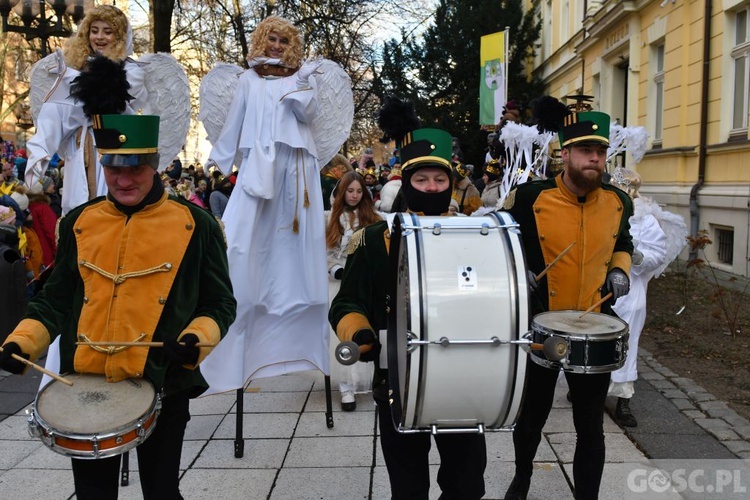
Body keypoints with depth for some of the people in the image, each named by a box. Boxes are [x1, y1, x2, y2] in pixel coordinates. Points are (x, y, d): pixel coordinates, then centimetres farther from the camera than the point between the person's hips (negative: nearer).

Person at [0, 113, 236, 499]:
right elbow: (56, 300, 13)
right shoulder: (78, 223, 5)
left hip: (160, 387, -3)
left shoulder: (194, 225, -4)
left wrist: (196, 341, -20)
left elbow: (219, 304, -2)